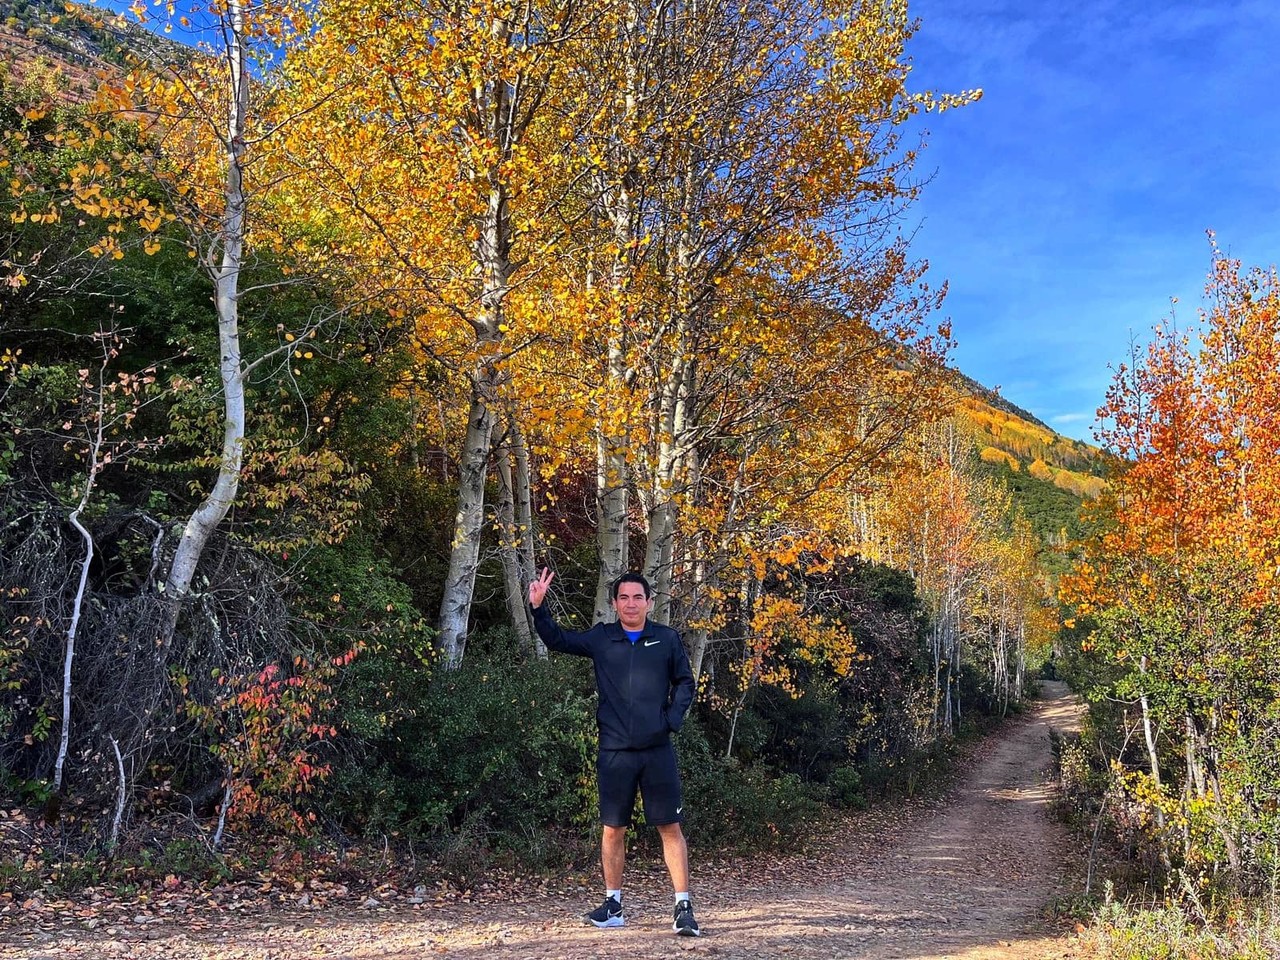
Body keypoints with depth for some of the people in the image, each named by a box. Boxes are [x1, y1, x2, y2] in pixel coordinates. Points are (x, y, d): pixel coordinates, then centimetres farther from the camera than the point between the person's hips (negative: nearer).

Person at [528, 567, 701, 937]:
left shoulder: (667, 639, 2)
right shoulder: (601, 639, 4)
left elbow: (685, 682, 9)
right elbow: (557, 639, 9)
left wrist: (674, 718, -5)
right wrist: (538, 607, -5)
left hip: (657, 750, -1)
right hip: (614, 752, 1)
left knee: (671, 827, 0)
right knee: (613, 829, 9)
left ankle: (683, 907, 7)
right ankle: (613, 905, 22)